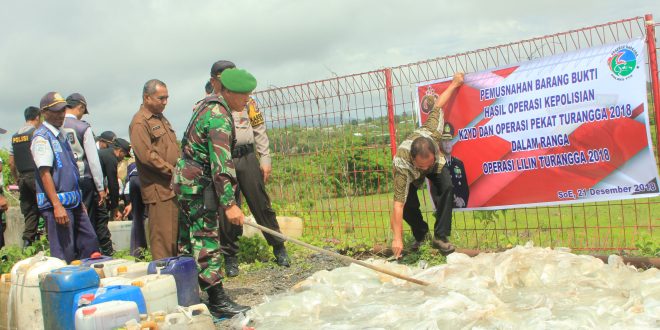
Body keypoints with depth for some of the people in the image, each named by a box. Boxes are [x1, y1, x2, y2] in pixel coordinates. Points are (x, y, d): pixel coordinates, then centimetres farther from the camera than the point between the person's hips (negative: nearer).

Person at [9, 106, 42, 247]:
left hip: (23, 178, 7)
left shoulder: (15, 136, 14)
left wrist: (17, 179, 24)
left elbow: (11, 163, 16)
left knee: (29, 213, 10)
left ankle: (27, 242, 5)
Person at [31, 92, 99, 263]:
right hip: (56, 204, -9)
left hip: (73, 203, 9)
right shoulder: (42, 137, -10)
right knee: (64, 256, -5)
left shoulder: (60, 134, 17)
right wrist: (57, 205, -23)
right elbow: (44, 173, -17)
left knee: (90, 242, 11)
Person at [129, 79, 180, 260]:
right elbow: (147, 155, -19)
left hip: (173, 186, 9)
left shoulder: (161, 118, 19)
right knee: (163, 237, -5)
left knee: (177, 234, 14)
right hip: (159, 189, -9)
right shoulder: (140, 122, -11)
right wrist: (173, 171, -16)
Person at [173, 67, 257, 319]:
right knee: (207, 240, -6)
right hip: (197, 184, -10)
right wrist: (229, 204, -27)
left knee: (195, 238, 13)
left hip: (190, 181, 10)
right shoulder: (219, 117, -20)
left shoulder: (209, 104, 11)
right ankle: (218, 302, -1)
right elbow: (220, 165, -26)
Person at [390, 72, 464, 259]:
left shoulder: (432, 132, -41)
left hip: (437, 166, 2)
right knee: (408, 203, -20)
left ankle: (441, 237, -15)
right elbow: (398, 204, -47)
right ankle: (420, 235, 11)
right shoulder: (402, 165, -47)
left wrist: (454, 84, -7)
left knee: (446, 187, -24)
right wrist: (398, 238, -49)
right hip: (410, 175, -2)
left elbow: (437, 106, -21)